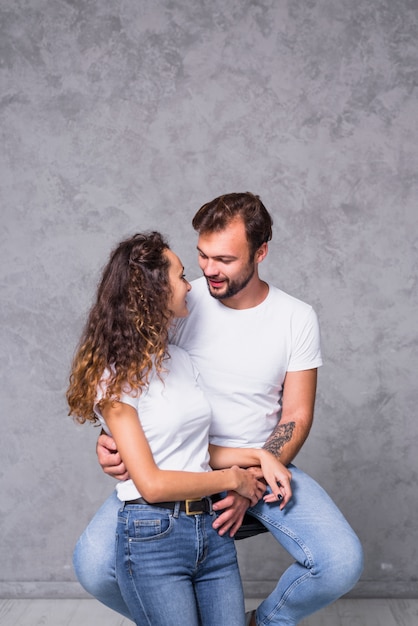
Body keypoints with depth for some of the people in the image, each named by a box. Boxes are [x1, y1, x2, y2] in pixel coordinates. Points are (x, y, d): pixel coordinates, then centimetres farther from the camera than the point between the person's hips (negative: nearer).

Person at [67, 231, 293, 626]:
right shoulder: (115, 377, -11)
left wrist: (259, 456, 0)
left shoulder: (180, 360, 11)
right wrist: (231, 479, -7)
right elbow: (152, 483, -15)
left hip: (212, 529, 6)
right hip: (153, 537, -6)